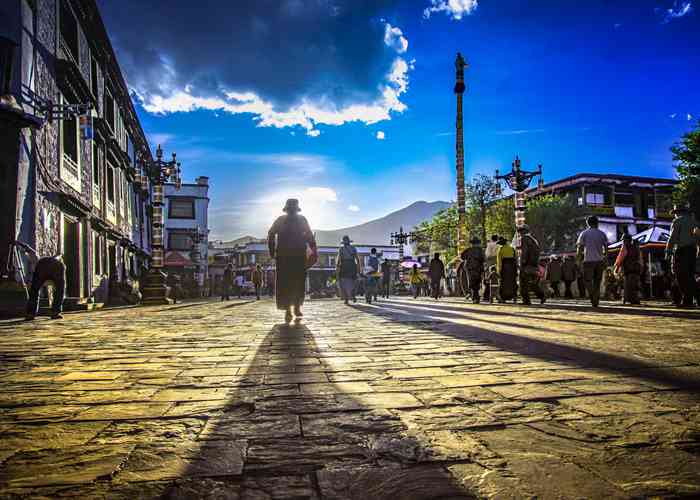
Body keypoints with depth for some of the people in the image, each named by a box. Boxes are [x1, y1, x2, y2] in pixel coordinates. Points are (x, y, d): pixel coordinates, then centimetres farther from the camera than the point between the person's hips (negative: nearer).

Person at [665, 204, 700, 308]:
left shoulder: (677, 221, -1)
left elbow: (672, 238, -10)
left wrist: (668, 252, -11)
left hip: (681, 250, -6)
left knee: (681, 276, -7)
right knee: (690, 276, 9)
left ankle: (686, 300, -13)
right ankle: (690, 300, 8)